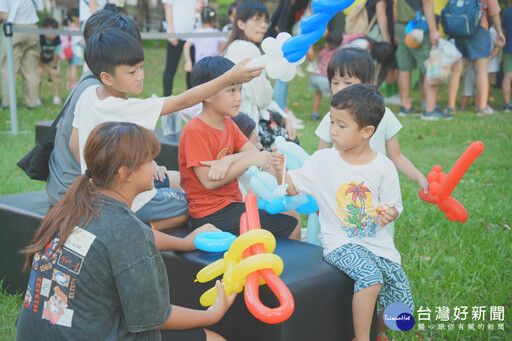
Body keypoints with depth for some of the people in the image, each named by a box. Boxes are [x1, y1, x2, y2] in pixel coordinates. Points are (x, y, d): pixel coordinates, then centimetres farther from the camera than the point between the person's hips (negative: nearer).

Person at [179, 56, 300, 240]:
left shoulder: (228, 124, 11)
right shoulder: (194, 132, -17)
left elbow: (255, 153, 0)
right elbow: (209, 181, -21)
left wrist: (230, 159, -20)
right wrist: (249, 160, -23)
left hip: (232, 203, 9)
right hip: (211, 214, -9)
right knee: (292, 229, -13)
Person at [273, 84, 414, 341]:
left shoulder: (383, 167, -2)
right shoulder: (322, 160, -2)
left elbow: (393, 206, 5)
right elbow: (291, 187, 2)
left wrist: (389, 214, -17)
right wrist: (279, 170, -17)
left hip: (378, 243, 2)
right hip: (340, 243, -2)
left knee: (401, 308, -3)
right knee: (371, 277, -32)